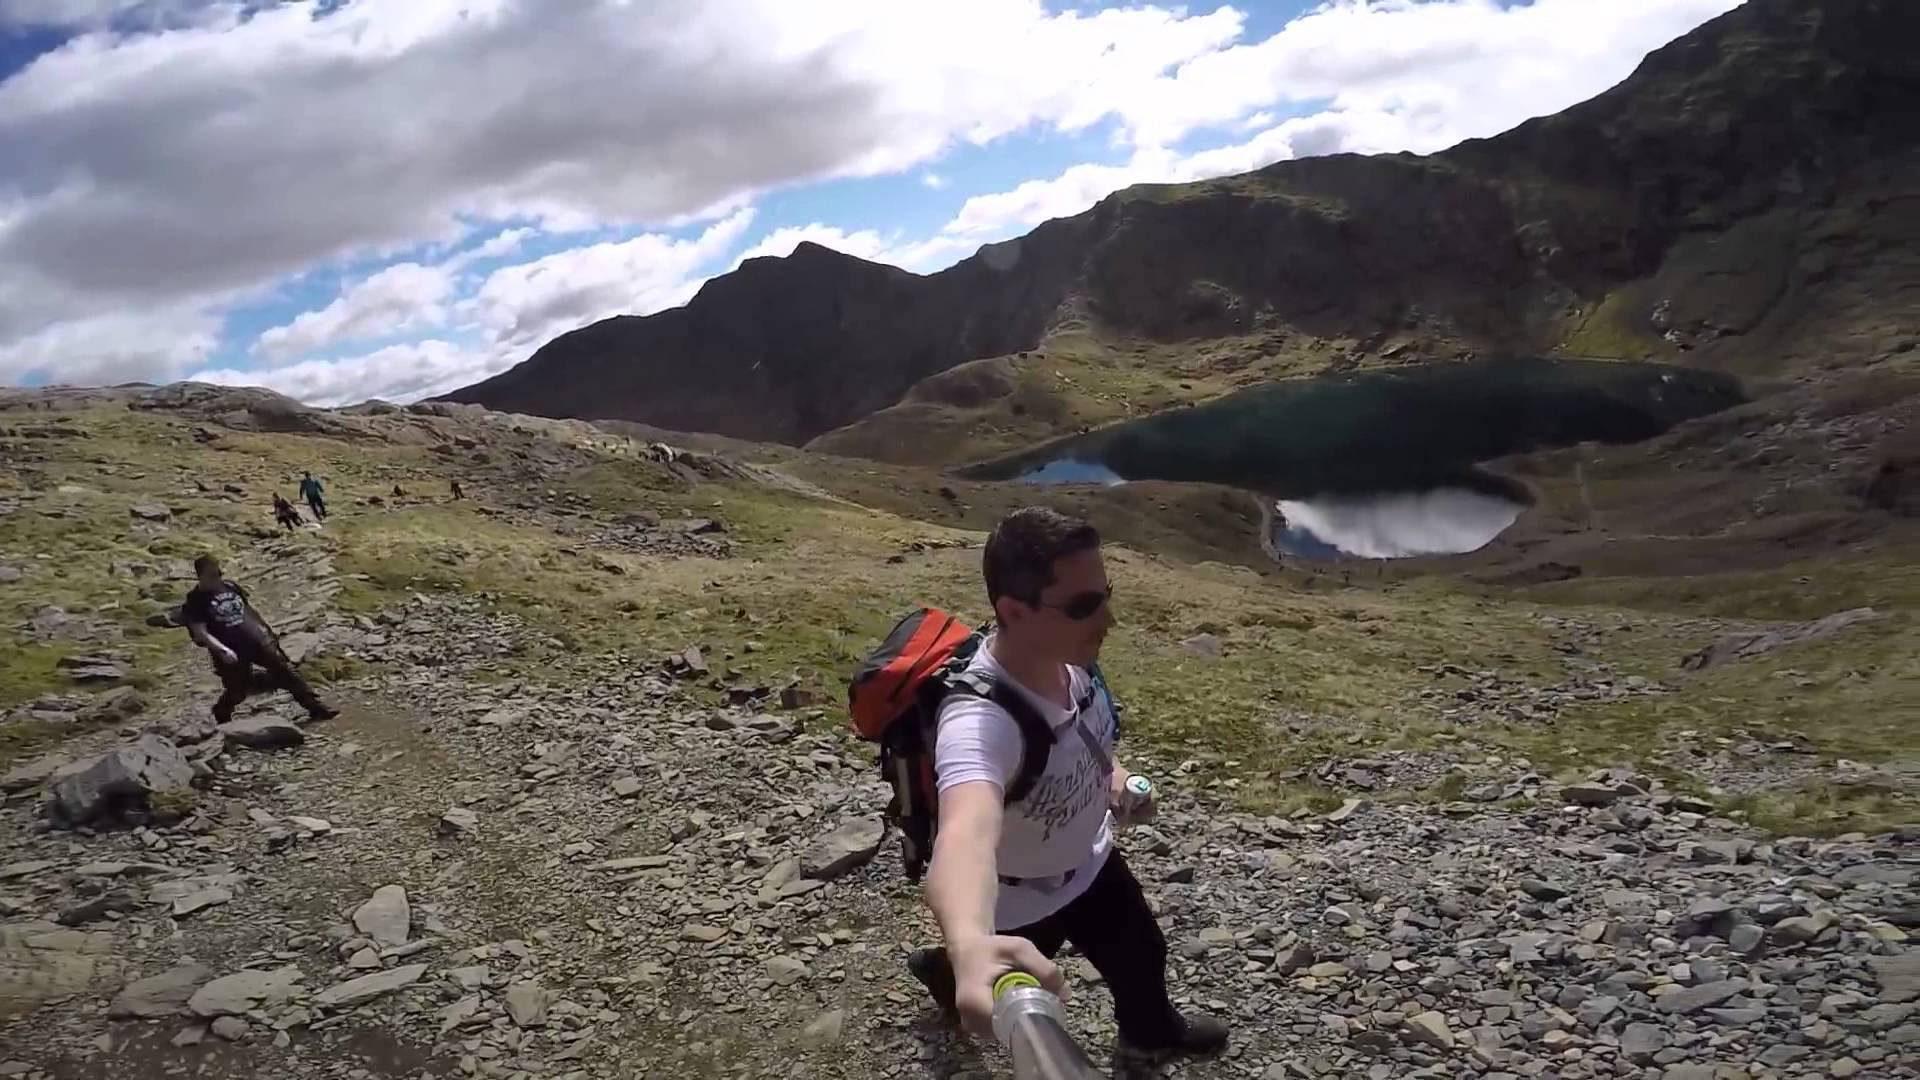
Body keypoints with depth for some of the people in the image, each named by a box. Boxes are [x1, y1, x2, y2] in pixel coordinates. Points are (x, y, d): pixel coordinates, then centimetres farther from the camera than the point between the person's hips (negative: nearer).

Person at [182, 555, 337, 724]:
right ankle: (221, 714, 37)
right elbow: (200, 633, -16)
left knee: (284, 670, -1)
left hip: (259, 640, 4)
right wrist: (222, 650, -27)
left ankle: (314, 705, 1)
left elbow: (250, 608, 21)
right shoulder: (195, 601, -8)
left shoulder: (230, 587, 8)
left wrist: (267, 628, 21)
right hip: (232, 653, -4)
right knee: (238, 691, 5)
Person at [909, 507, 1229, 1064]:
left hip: (1088, 857, 6)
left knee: (1141, 953, 25)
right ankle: (944, 970, 52)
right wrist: (972, 946, -84)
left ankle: (1151, 1031, 59)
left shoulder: (1068, 654, -21)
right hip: (1018, 896, -6)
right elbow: (967, 831, -67)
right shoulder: (979, 721, -45)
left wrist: (1110, 769, -7)